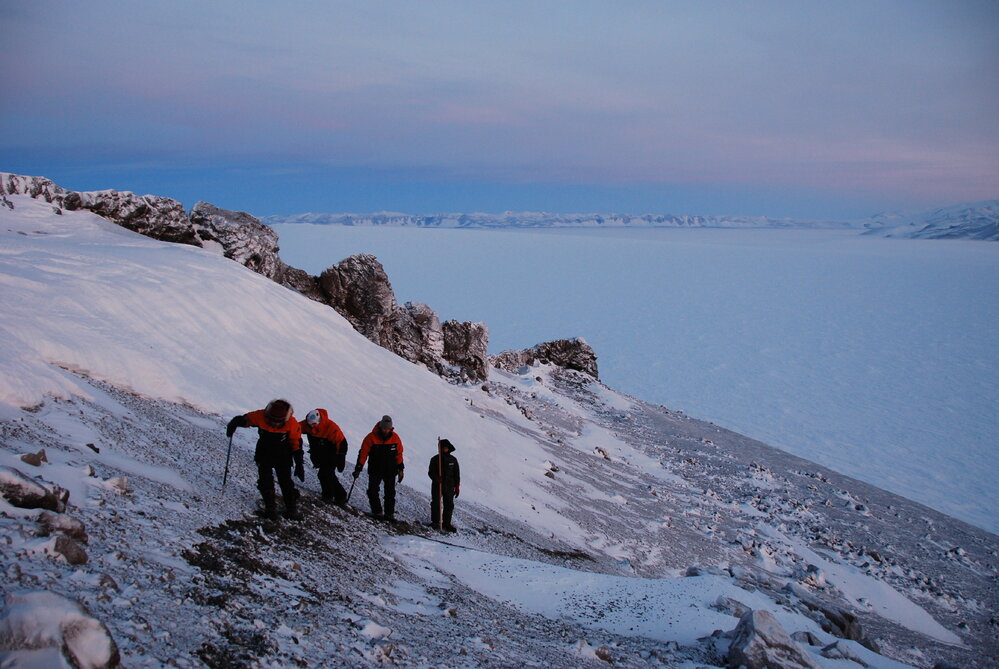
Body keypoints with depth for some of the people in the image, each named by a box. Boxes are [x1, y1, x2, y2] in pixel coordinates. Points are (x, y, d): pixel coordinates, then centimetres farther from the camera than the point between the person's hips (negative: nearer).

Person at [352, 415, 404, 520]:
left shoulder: (395, 438, -3)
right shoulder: (371, 438, -11)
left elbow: (399, 454, 9)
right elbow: (363, 454, -6)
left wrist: (400, 469, 10)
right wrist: (358, 469, -7)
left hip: (390, 471, 1)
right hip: (375, 471, -1)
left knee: (390, 492, 2)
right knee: (373, 491, -6)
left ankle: (389, 513, 8)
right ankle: (376, 511, 2)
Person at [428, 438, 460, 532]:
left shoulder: (453, 460, 4)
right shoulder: (435, 459, -3)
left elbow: (457, 474, 9)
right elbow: (430, 472, -4)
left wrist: (457, 487, 7)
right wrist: (436, 478, -24)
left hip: (449, 486, 2)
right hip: (437, 486, -2)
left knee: (449, 505, 4)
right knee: (436, 504, 2)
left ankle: (447, 523, 14)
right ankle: (436, 522, 17)